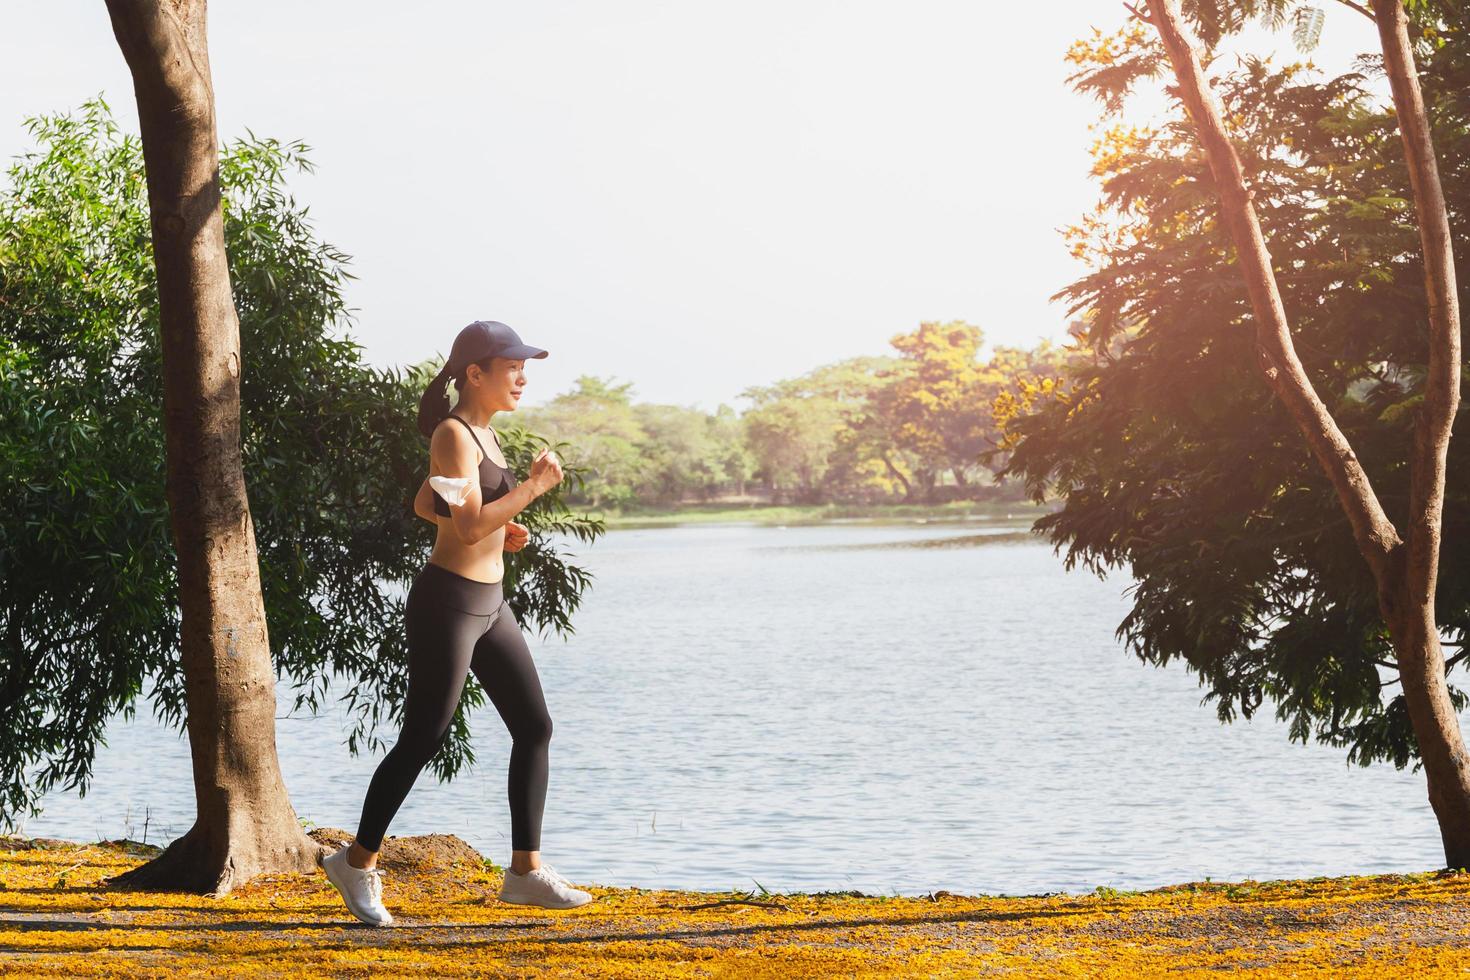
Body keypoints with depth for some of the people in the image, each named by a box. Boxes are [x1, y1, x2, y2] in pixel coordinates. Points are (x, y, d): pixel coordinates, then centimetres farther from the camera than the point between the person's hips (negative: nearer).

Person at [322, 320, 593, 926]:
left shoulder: (481, 434, 13)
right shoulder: (454, 434, -15)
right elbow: (468, 525, -25)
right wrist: (533, 487, -17)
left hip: (488, 603, 10)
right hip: (448, 601, -10)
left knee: (535, 728, 6)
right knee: (422, 739, -3)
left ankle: (526, 870, 12)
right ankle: (357, 862, 12)